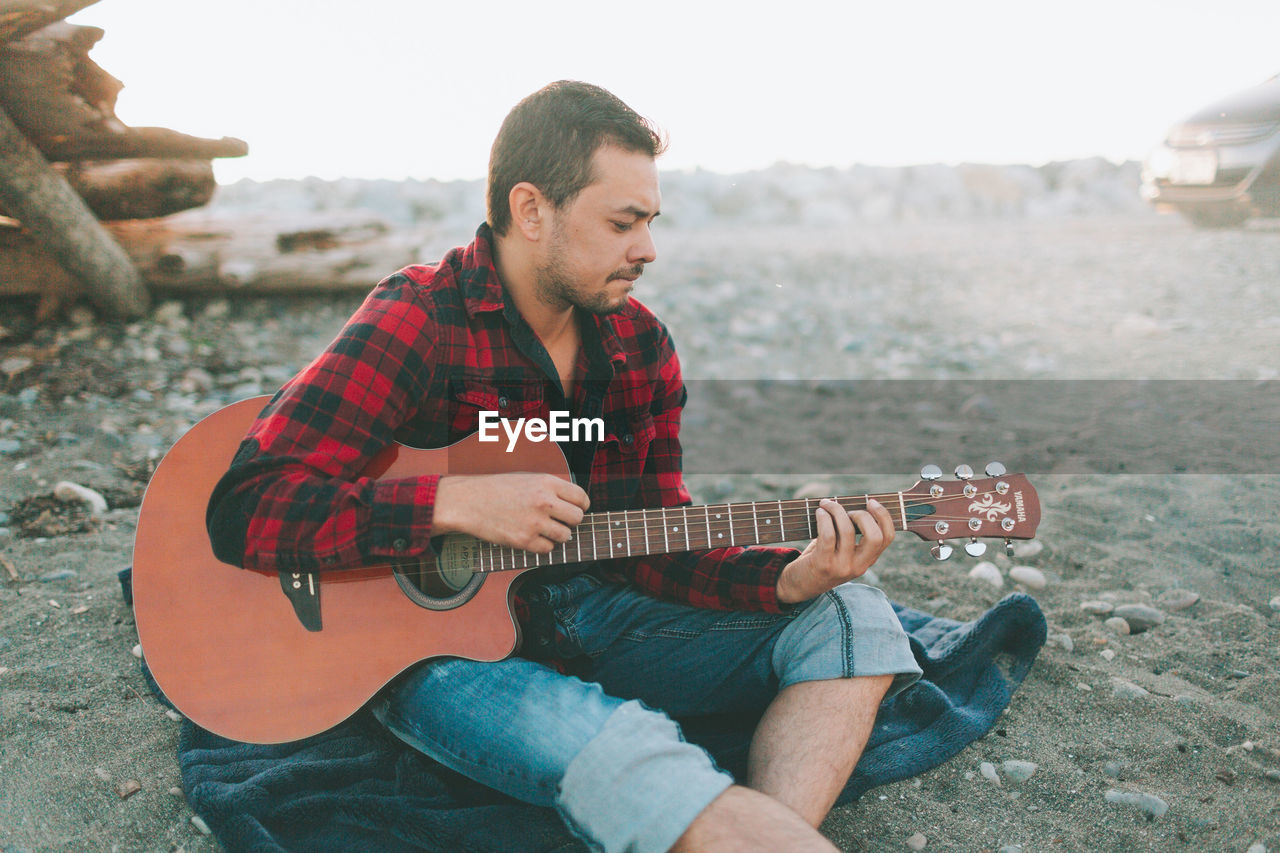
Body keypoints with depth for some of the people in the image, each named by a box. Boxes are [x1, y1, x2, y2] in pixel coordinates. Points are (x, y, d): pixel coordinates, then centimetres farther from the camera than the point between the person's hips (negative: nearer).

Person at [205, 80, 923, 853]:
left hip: (587, 612, 7)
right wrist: (454, 501, -28)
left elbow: (655, 545, 3)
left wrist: (787, 580, -14)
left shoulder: (639, 342, 3)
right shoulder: (416, 323, -16)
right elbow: (244, 512, -22)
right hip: (433, 639, -6)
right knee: (626, 752, -38)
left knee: (850, 620, -7)